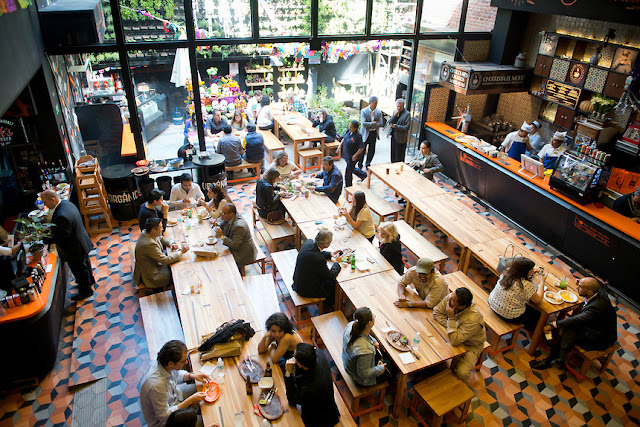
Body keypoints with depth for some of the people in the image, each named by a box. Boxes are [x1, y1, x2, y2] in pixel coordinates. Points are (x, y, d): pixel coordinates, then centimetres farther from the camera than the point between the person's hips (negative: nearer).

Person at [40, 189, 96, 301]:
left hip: (75, 250, -10)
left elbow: (60, 237, -29)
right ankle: (89, 280, 54)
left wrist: (43, 239, -22)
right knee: (85, 262, 30)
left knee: (79, 270, 12)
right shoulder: (66, 203, -5)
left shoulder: (61, 216, -37)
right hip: (82, 243, 10)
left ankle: (85, 291, 33)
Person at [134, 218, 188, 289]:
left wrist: (170, 243, -7)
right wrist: (181, 252, -24)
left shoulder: (146, 232, -8)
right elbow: (165, 260, -31)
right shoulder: (149, 244, -35)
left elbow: (161, 238, 13)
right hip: (152, 275, -9)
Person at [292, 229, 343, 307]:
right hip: (307, 290, -8)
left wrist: (330, 254, 2)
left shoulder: (309, 242, -13)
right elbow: (331, 276, -20)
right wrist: (337, 262, -6)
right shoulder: (319, 259, -37)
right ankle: (330, 305, 39)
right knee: (334, 284, 12)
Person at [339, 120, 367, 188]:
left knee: (348, 171, 5)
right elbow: (343, 138, 13)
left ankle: (348, 186, 25)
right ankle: (363, 175, 49)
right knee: (352, 168, 26)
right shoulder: (348, 131, -4)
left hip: (352, 157, -8)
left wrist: (355, 155, -24)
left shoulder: (358, 136, -27)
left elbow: (361, 148, -24)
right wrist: (340, 145, 4)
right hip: (346, 154, 8)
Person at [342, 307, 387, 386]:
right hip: (363, 380, -7)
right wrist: (380, 369, -15)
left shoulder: (351, 325, -23)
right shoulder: (365, 350, -45)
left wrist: (373, 341, -2)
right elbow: (363, 374, -29)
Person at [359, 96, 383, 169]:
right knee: (362, 150, 7)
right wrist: (373, 123, -18)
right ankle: (360, 165, 24)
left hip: (374, 133, 3)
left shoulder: (379, 112, -2)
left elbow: (380, 124, -8)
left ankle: (368, 164, 29)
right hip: (365, 133, -3)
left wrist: (369, 125, -15)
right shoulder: (363, 111, -11)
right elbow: (364, 124, -21)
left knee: (372, 150, 10)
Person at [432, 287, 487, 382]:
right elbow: (437, 312, -9)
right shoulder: (450, 297, -25)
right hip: (455, 334, 6)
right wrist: (450, 326, -23)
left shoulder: (473, 319, -40)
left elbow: (454, 341, -39)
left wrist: (451, 318, -40)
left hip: (471, 346, -6)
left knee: (461, 373, -23)